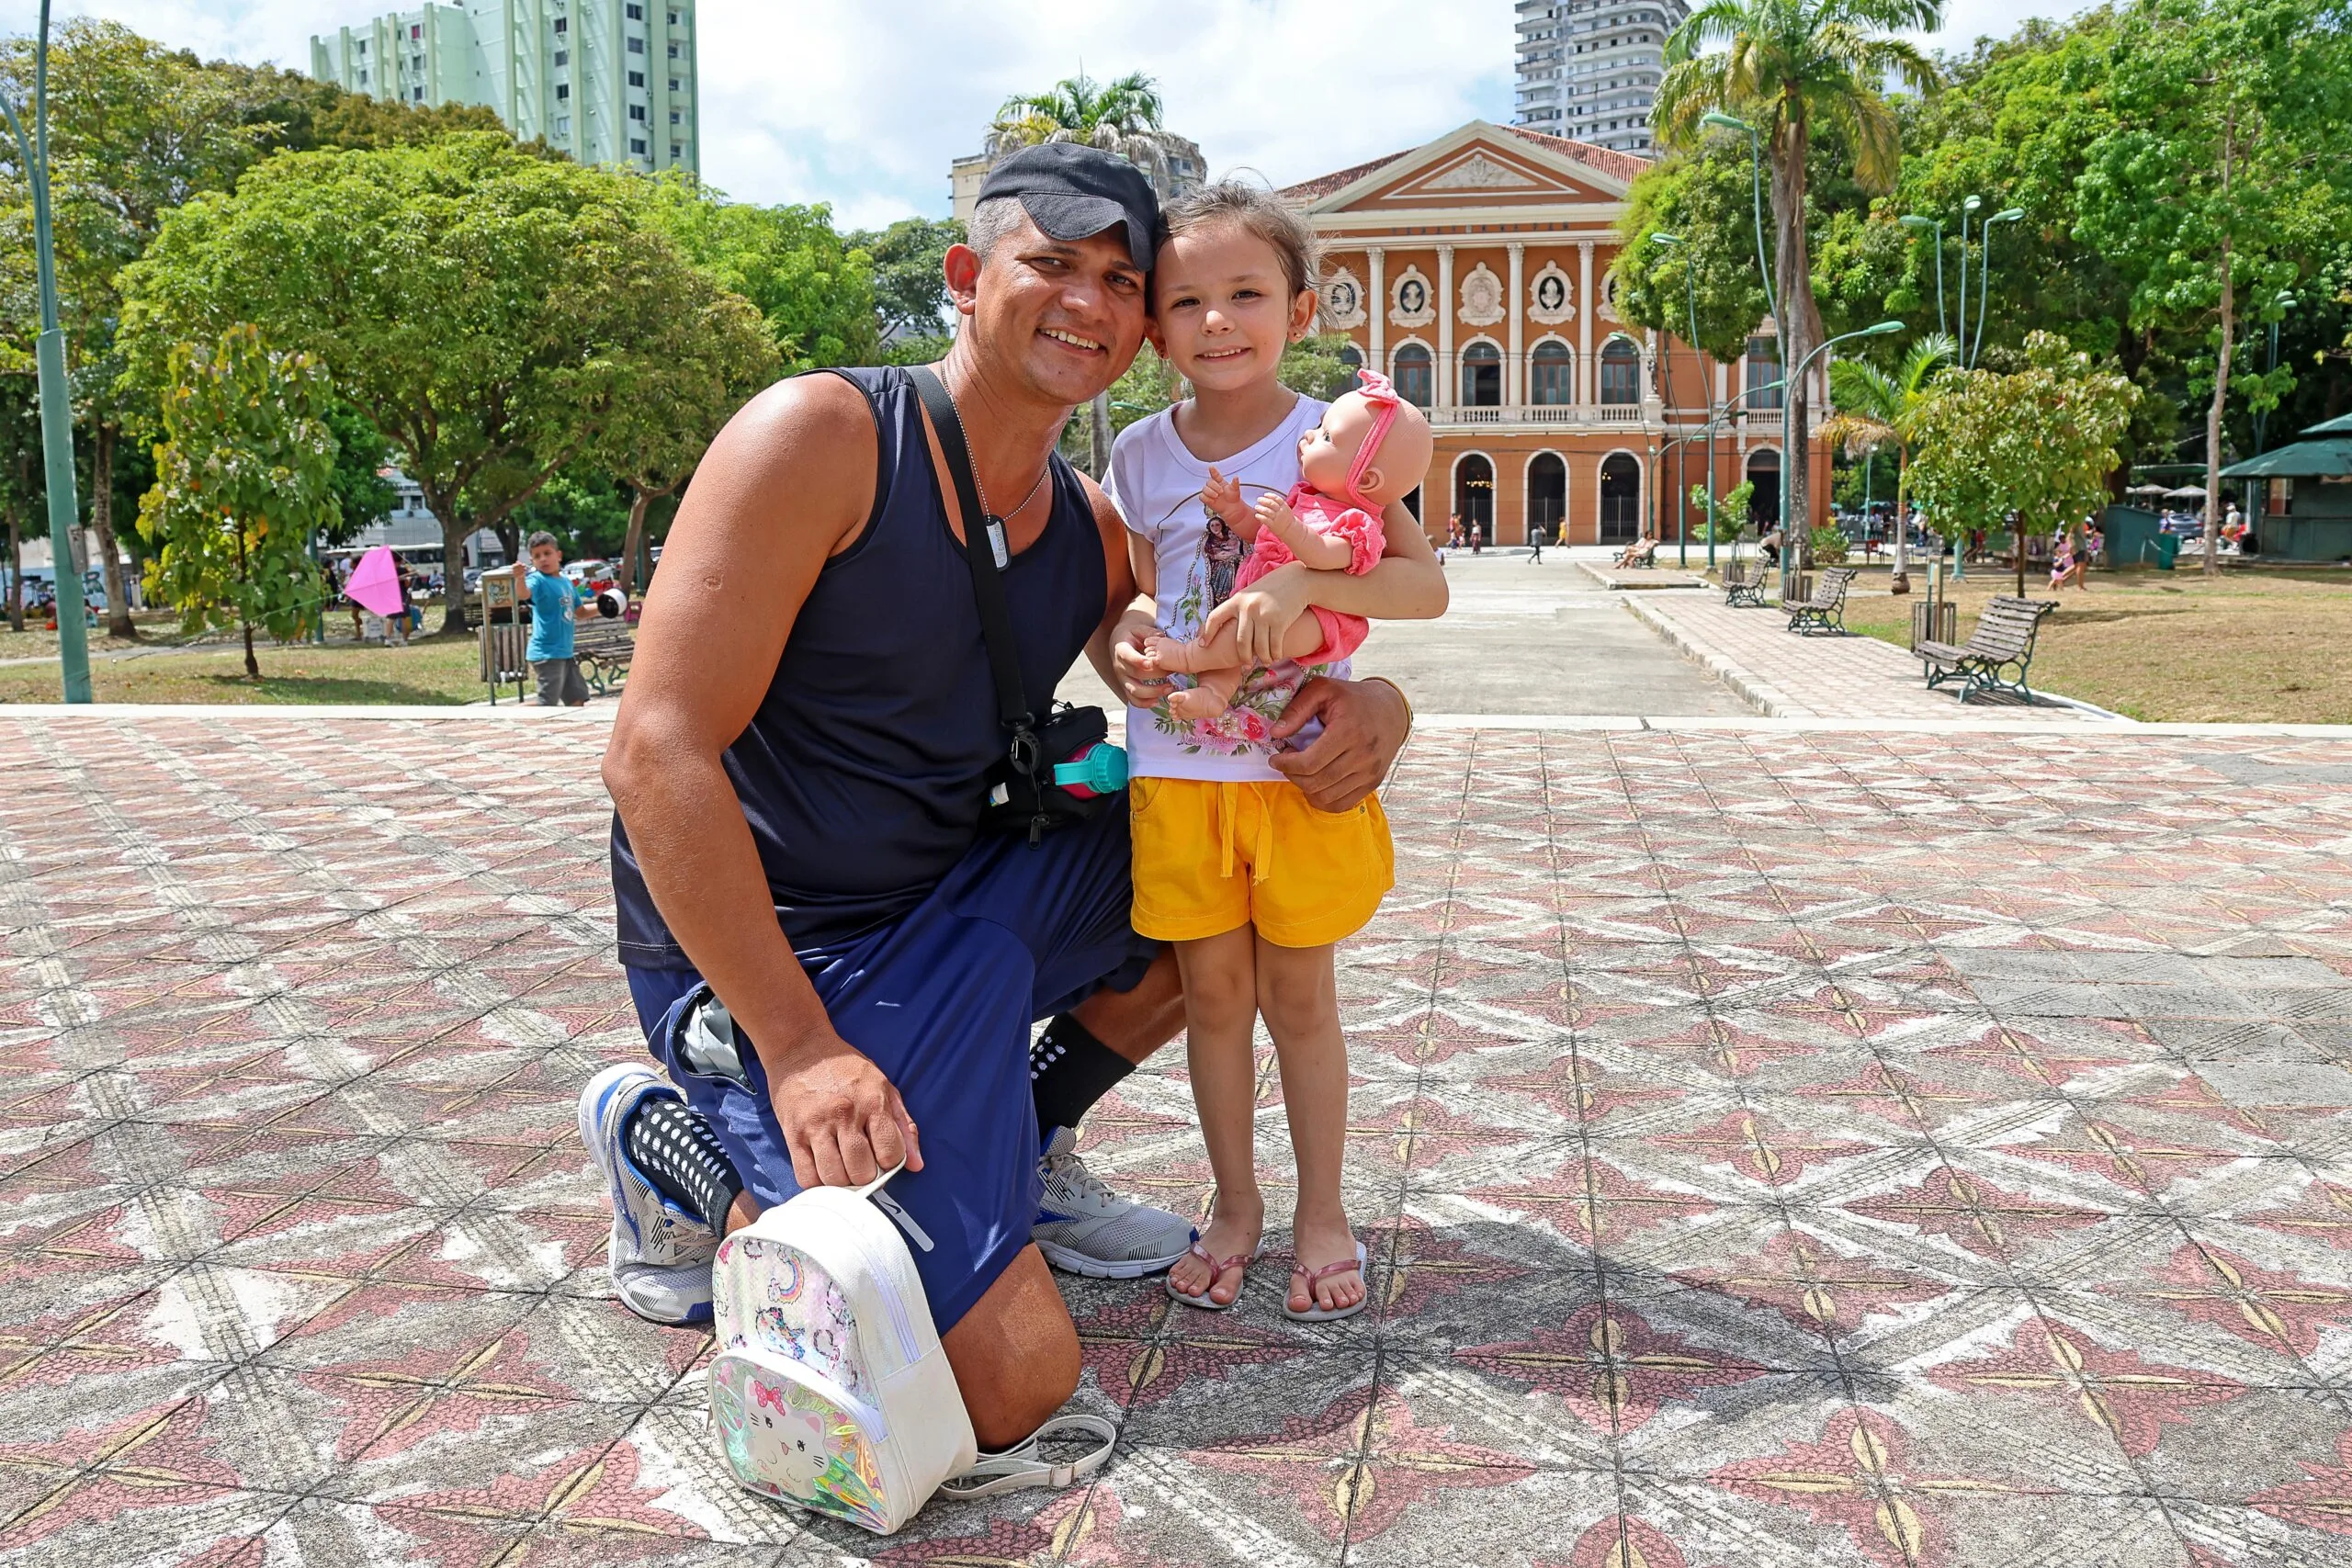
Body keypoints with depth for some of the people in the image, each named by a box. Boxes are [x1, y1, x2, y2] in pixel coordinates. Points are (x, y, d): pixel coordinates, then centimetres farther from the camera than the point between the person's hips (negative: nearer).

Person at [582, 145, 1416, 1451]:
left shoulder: (1095, 538, 4)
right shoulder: (821, 438, -17)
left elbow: (1256, 704, 13)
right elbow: (656, 754, -23)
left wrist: (1358, 713, -14)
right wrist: (800, 1049, -27)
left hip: (956, 902, 7)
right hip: (758, 947, -7)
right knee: (1013, 1384, -13)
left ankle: (1018, 1157, 16)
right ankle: (682, 1150, 5)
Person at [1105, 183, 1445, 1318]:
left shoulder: (1335, 440, -5)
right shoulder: (1141, 455, 3)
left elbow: (1427, 586, -12)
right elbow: (1132, 598, 6)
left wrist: (1303, 582, -28)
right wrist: (1137, 637, -17)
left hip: (1301, 764, -2)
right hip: (1178, 767, 2)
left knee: (1299, 993, 8)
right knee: (1212, 990, 10)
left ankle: (1321, 1213, 25)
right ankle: (1235, 1205, 28)